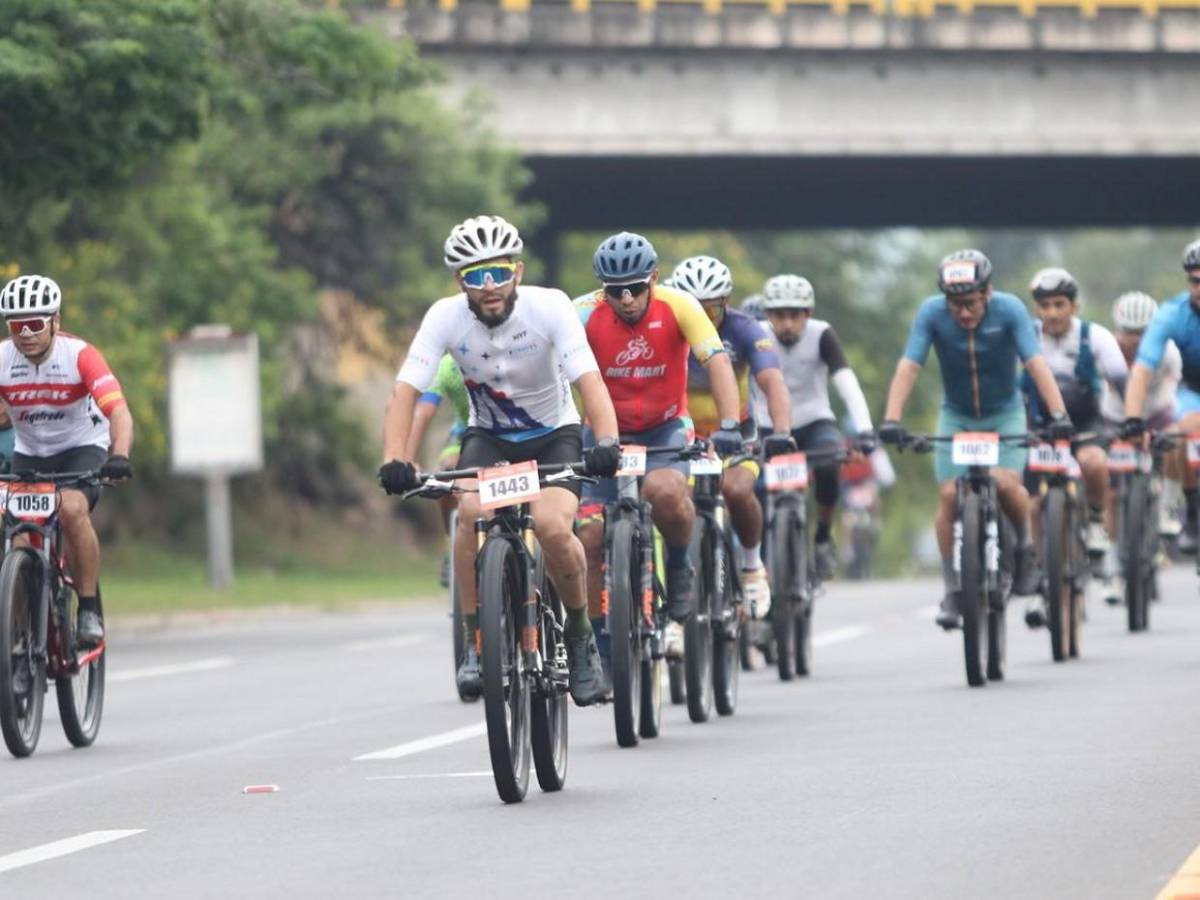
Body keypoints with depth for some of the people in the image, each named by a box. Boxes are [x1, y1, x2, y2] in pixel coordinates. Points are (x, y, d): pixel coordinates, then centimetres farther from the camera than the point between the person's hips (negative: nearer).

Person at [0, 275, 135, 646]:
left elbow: (118, 410, -33)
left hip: (82, 448, -3)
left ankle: (90, 610, -18)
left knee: (72, 509, -31)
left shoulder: (79, 355, -23)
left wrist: (119, 456, -51)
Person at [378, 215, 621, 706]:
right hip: (488, 437, 1)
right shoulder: (446, 317, -18)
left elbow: (589, 380, -32)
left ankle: (581, 634, -1)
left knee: (552, 526, -28)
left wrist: (607, 442, -50)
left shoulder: (549, 307, -23)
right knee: (473, 511, -31)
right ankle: (475, 642, -16)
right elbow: (406, 390, -24)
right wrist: (394, 460, -41)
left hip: (553, 434, -1)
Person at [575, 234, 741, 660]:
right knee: (589, 537, -12)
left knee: (663, 490, -34)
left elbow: (718, 361, -26)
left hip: (665, 429, -1)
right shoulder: (585, 314, -17)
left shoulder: (677, 306, -18)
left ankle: (680, 570, -5)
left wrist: (728, 425, -39)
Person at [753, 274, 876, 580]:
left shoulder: (821, 335, -16)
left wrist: (864, 429, -40)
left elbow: (847, 383, -26)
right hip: (770, 428, 1)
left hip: (813, 423, -1)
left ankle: (823, 538, -7)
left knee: (828, 465, -31)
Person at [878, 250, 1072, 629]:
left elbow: (1037, 364, -30)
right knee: (949, 496, -13)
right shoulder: (932, 313, -20)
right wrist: (891, 421, -38)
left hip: (1004, 413, -1)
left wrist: (1059, 416, -43)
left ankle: (1025, 546, 5)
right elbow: (907, 368, -25)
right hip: (956, 416, 1)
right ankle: (953, 591, 0)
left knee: (1005, 483, -25)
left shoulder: (1009, 310, -22)